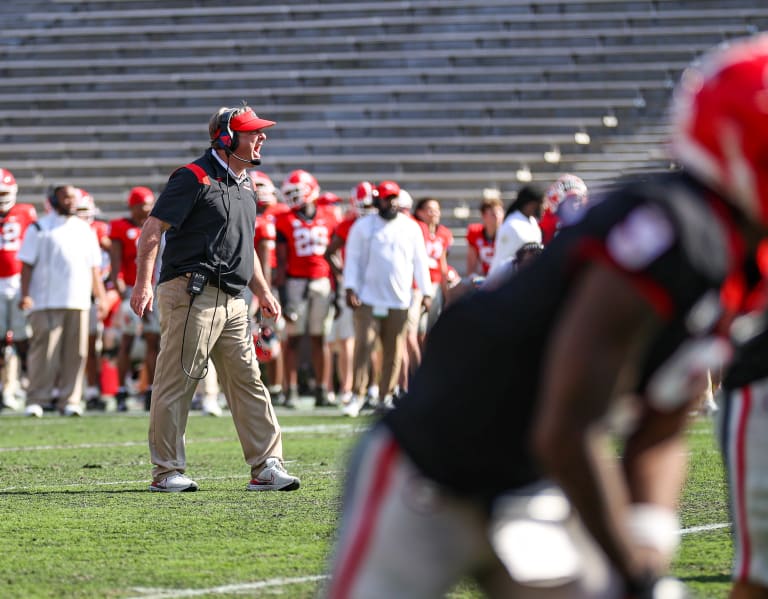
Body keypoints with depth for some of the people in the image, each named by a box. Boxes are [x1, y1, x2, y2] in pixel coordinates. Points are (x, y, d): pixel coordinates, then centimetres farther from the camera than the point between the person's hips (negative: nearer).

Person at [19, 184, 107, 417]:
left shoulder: (85, 230, 17)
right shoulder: (40, 229, 3)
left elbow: (94, 267, 20)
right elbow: (27, 264, 0)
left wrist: (101, 296, 15)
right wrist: (25, 294, -10)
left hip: (78, 301, 4)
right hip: (47, 301, -4)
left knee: (75, 352, 1)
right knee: (44, 350, -8)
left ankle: (68, 400, 6)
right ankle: (36, 399, -4)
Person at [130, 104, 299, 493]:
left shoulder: (244, 184, 18)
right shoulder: (195, 177, -9)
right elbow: (153, 230, -13)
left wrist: (262, 291, 25)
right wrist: (143, 283, -22)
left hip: (231, 301, 9)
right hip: (191, 295, -9)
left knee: (248, 381, 5)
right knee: (177, 382, -4)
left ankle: (266, 467, 6)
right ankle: (166, 471, 1)